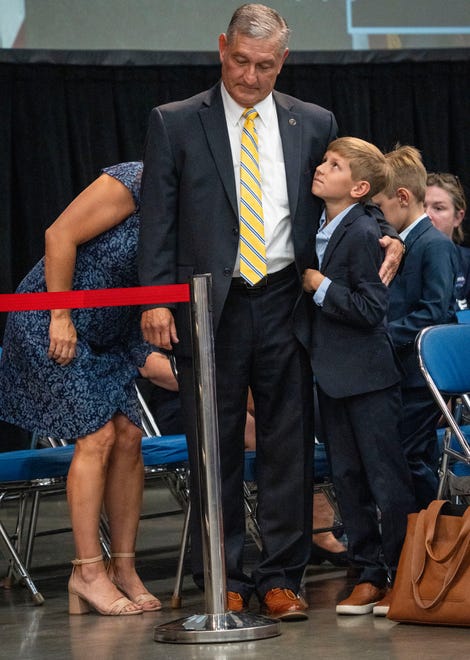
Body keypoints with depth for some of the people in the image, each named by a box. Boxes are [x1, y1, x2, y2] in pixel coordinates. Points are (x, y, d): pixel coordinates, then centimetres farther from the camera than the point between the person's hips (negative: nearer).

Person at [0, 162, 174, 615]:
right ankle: (88, 572, -7)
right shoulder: (132, 183, -21)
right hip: (51, 324, -7)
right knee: (97, 436, -13)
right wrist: (61, 317, -19)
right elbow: (60, 236, -21)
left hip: (106, 332, 8)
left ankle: (123, 570, 4)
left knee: (128, 435, -2)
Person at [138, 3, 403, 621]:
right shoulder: (175, 124, 3)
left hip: (286, 305, 1)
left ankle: (281, 577, 10)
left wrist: (387, 239, 2)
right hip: (210, 308, -1)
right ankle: (224, 580, 12)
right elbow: (158, 218, 1)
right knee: (216, 449, 4)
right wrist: (156, 299, -7)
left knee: (289, 448, 2)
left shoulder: (314, 124, 8)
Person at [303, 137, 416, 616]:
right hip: (333, 374, 9)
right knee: (347, 479, 11)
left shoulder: (363, 234, -16)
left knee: (387, 479, -2)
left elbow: (370, 308, -21)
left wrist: (321, 286, -18)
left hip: (367, 377, -9)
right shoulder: (320, 230, 10)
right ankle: (369, 575, 18)